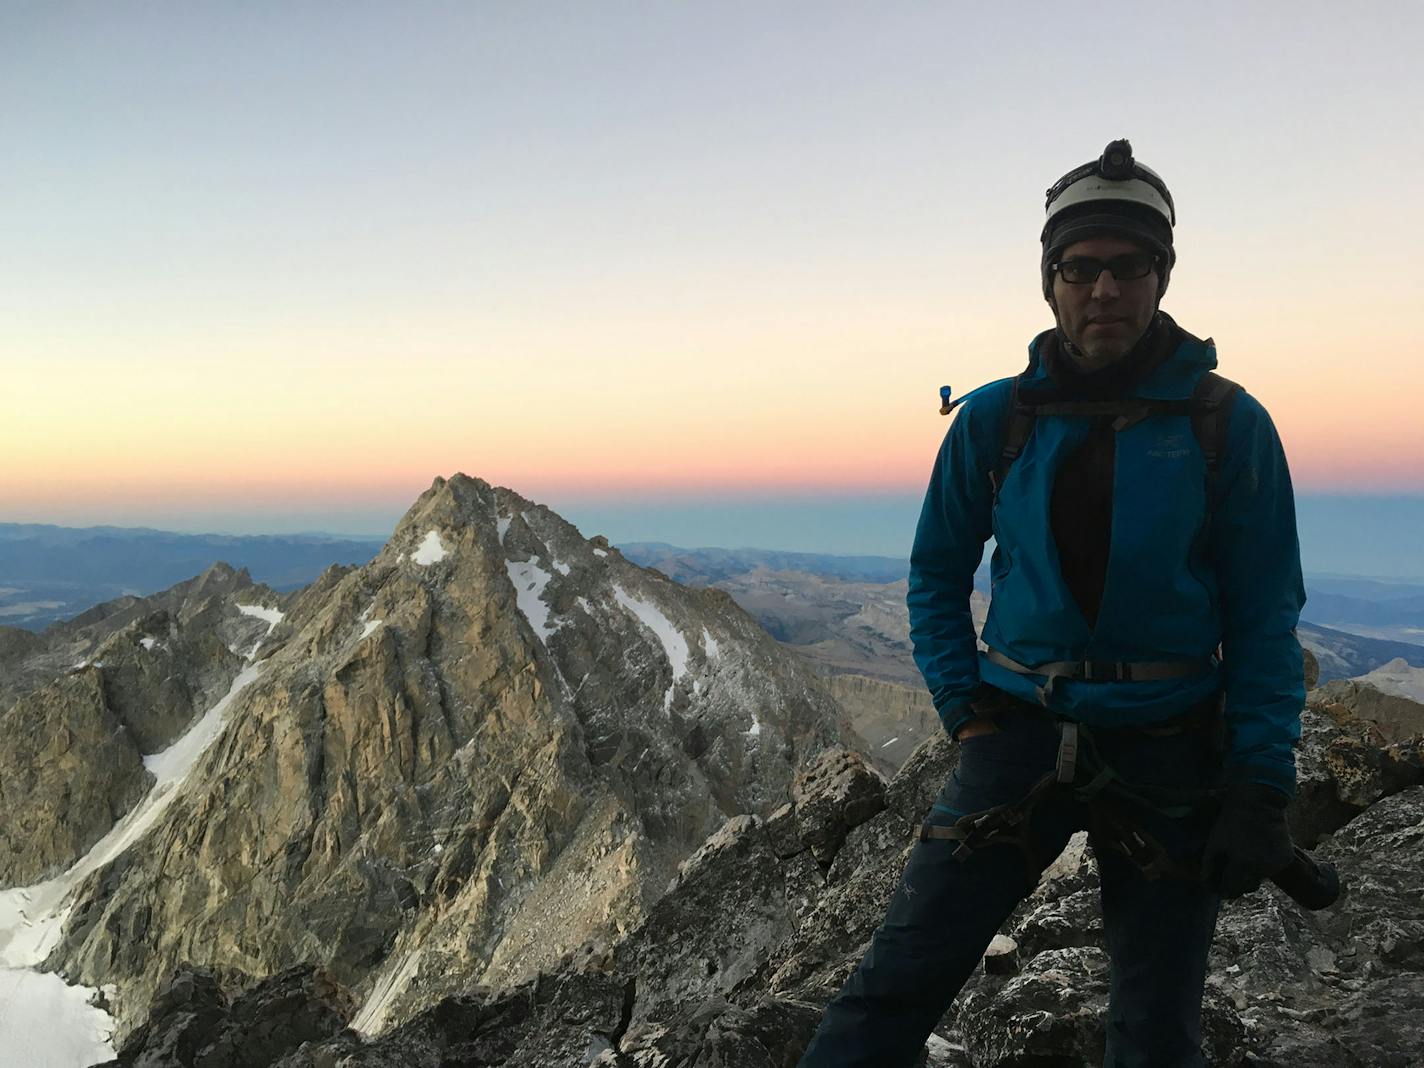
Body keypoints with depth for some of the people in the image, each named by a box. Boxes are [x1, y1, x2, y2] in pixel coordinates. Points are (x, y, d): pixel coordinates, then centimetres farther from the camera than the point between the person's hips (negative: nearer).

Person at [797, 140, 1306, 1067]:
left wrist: (1260, 787, -8)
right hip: (1022, 735, 0)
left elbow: (1266, 619, -2)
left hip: (1170, 752, 0)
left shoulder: (1228, 425, -3)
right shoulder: (996, 419, 0)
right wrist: (965, 707, 0)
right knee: (902, 975, -7)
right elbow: (937, 574, 10)